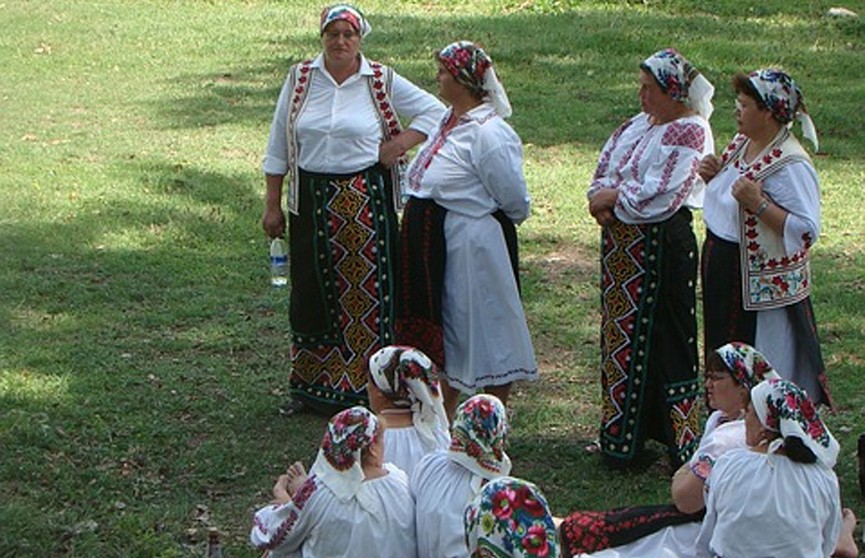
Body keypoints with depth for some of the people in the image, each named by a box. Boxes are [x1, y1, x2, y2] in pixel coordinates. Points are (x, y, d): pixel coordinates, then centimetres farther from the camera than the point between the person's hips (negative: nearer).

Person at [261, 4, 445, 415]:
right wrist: (273, 205, 6)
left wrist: (400, 143, -8)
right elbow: (278, 146, 8)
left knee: (369, 289, -2)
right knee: (310, 291, 7)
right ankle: (310, 387, 19)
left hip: (367, 202, -2)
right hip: (312, 200, 2)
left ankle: (367, 389, 5)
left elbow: (434, 111, 6)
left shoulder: (382, 81, -1)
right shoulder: (300, 80, 4)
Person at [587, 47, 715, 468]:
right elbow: (604, 172, 13)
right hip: (622, 247, 9)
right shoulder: (638, 124, 13)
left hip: (660, 247, -9)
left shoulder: (688, 133, -13)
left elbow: (658, 196, -21)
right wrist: (603, 205, -8)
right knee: (620, 334, 13)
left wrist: (612, 198, -11)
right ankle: (619, 434, 24)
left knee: (659, 339, -4)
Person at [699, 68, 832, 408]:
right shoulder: (741, 144, 6)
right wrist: (713, 175, 0)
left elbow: (806, 231, -25)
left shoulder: (791, 166, -21)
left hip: (761, 284, -9)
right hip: (722, 266, 9)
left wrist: (759, 204, -32)